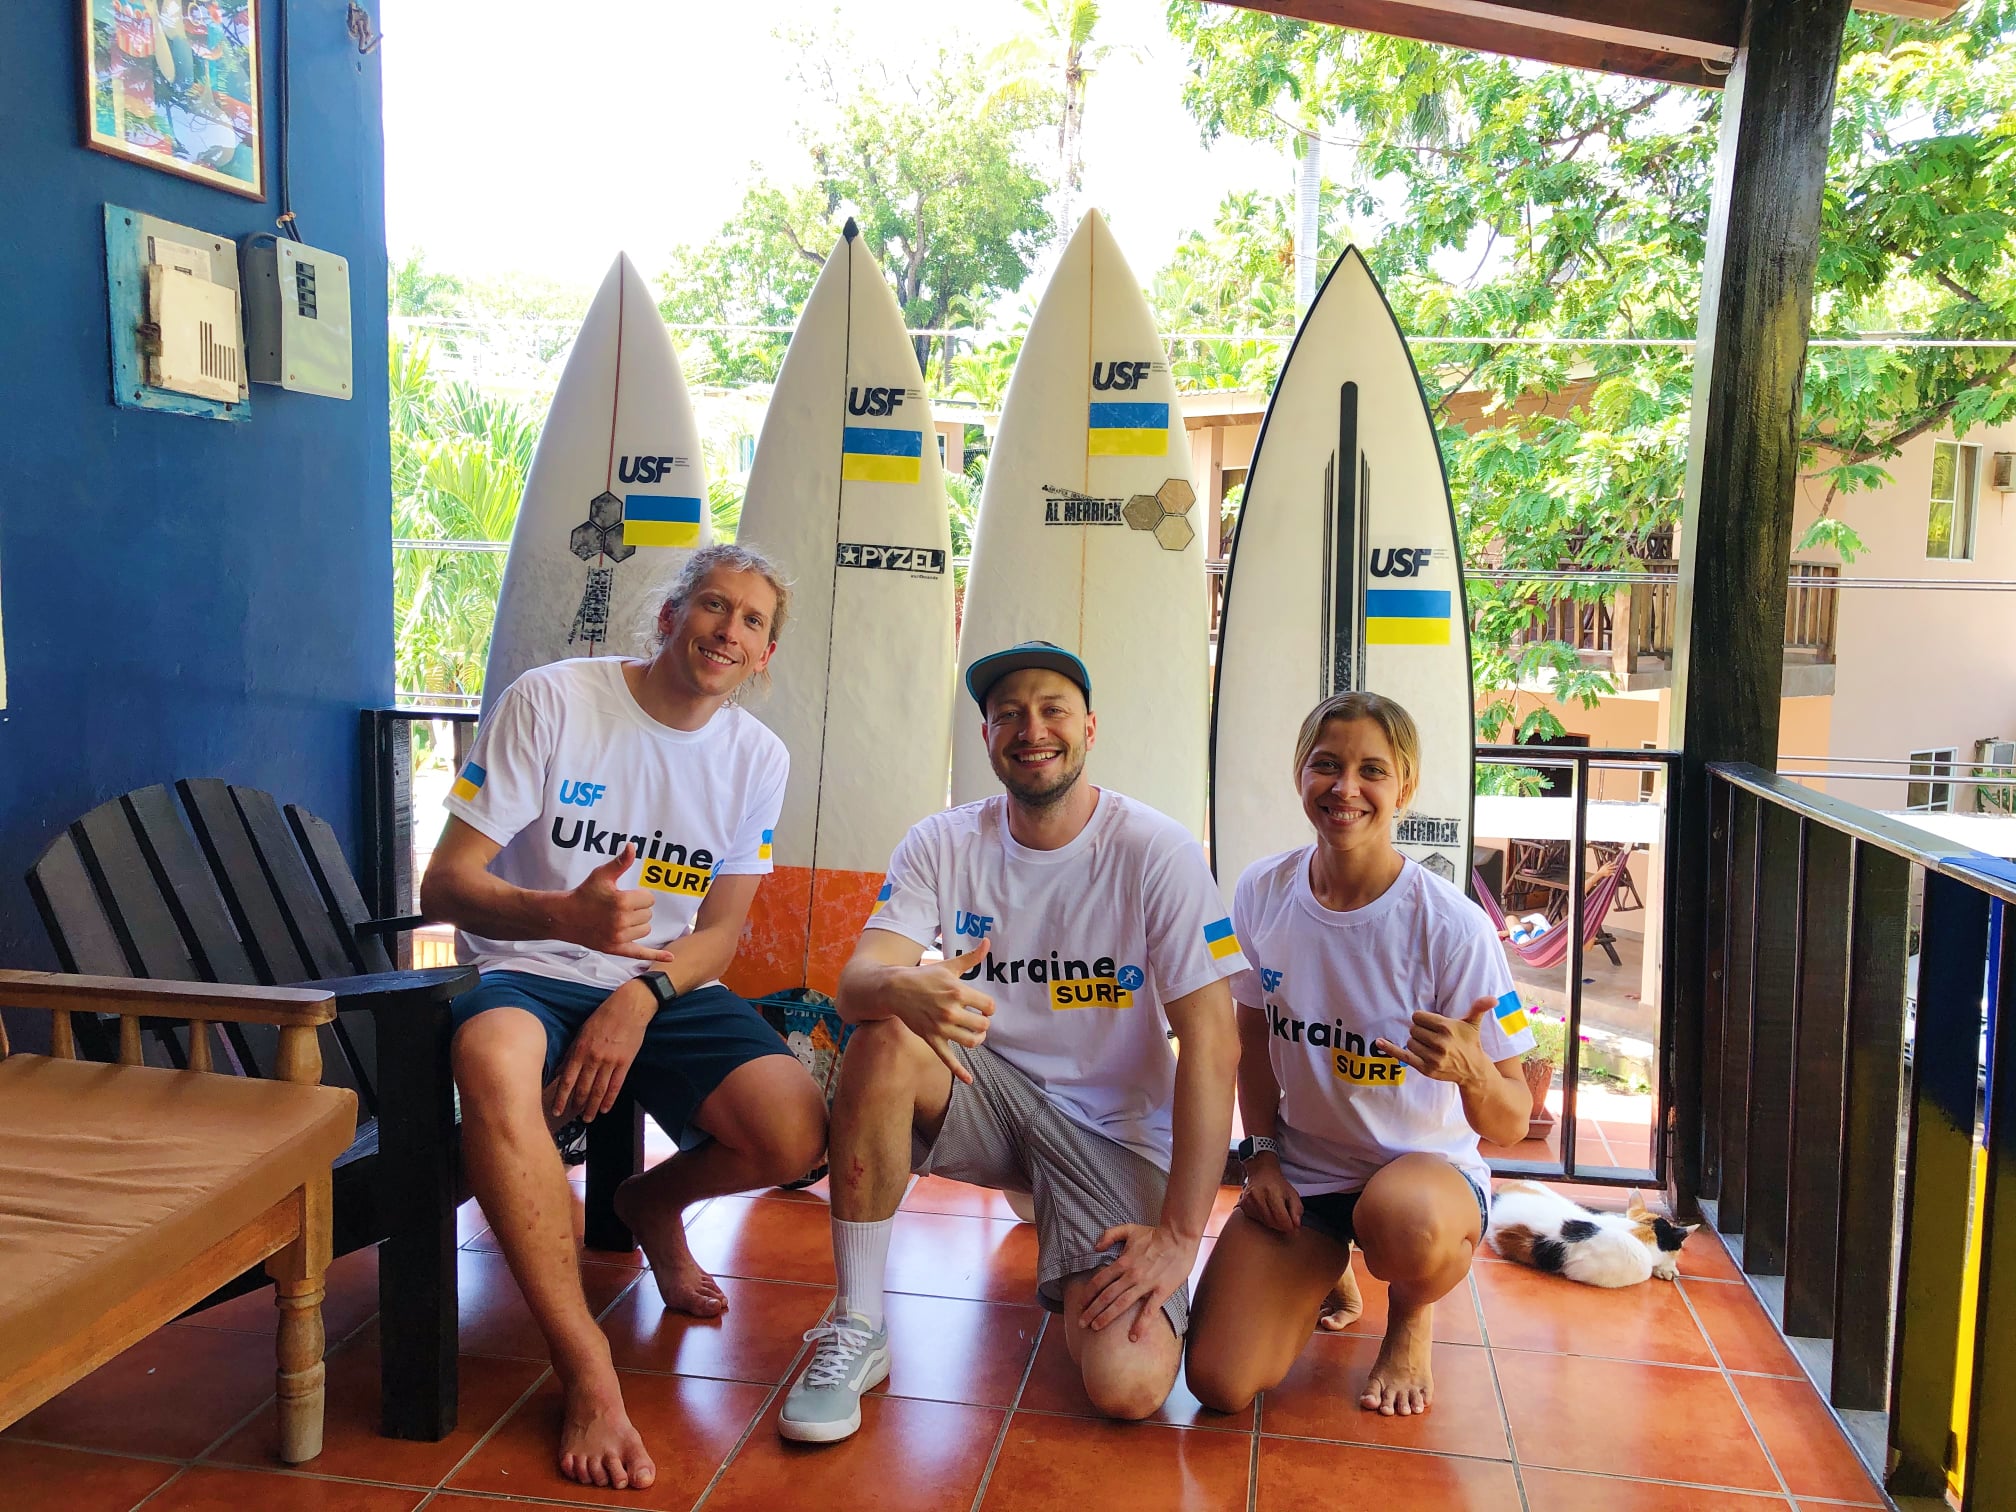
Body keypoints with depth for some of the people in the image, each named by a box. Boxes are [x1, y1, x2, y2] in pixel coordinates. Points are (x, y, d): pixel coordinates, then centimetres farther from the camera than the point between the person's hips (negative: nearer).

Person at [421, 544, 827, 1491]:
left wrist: (640, 998, -18)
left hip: (669, 987, 3)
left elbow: (719, 933, 4)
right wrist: (567, 916, -33)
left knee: (796, 1135, -22)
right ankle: (585, 1367, -27)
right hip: (529, 976, -3)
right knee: (495, 1059, -40)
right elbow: (443, 886, -12)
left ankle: (652, 1203, 16)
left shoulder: (757, 758, 2)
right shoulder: (550, 702, -10)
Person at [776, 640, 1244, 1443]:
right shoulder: (944, 844, -4)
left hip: (1116, 1126, -2)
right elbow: (856, 979, -17)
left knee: (1129, 1387, -22)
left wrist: (1180, 1233, -20)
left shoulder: (1157, 852, -13)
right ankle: (856, 1330, -14)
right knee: (888, 1038, -31)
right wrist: (902, 988, -43)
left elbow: (1211, 1043, -15)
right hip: (985, 1096, 2)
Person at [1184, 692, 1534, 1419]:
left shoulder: (1453, 928, -20)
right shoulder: (1261, 894, -8)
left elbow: (1512, 1126, -18)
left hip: (1427, 1165, -3)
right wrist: (1262, 1154, 2)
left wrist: (1471, 1072, -40)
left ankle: (1411, 1313, 1)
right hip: (1301, 1169, 3)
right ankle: (1325, 1269, 22)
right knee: (1220, 1381, -13)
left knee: (1402, 1222, -40)